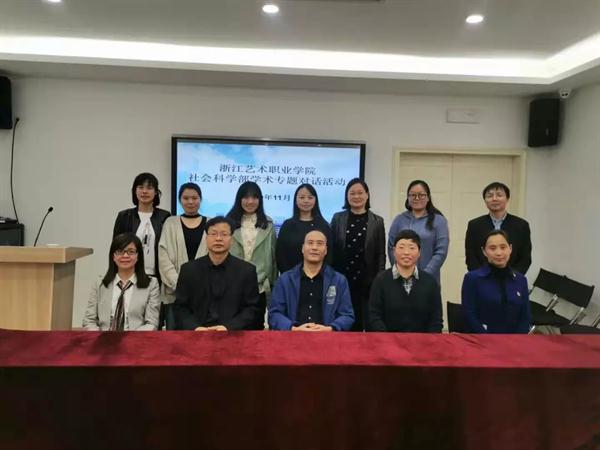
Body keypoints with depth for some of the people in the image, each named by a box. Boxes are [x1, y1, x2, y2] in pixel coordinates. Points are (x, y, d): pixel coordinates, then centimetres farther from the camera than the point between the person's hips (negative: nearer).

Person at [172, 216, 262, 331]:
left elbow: (253, 309, 2)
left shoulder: (247, 270, 4)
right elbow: (180, 307, 7)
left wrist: (229, 328, -12)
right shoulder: (188, 269, 8)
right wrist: (194, 327, -11)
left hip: (233, 334, -1)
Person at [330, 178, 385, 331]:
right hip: (342, 280, 0)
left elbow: (381, 254, 4)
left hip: (367, 282, 0)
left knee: (367, 323, 3)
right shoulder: (337, 218, 5)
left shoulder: (377, 221, 4)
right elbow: (330, 249, 5)